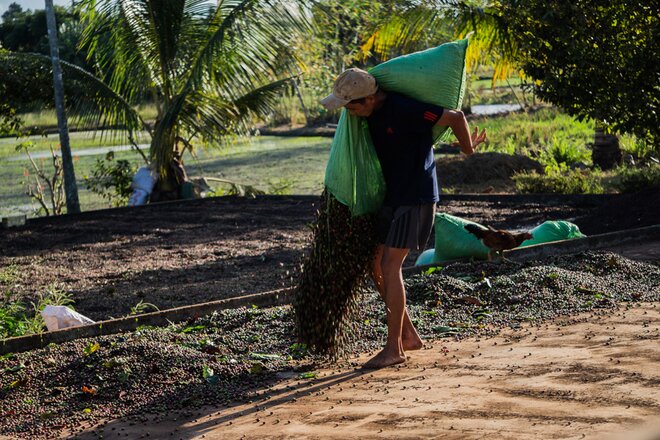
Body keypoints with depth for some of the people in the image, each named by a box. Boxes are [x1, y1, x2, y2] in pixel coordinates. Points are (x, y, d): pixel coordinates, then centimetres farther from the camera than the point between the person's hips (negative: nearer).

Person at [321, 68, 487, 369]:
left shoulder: (403, 109, -24)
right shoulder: (371, 114, 3)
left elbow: (455, 117, -18)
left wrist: (468, 148, -3)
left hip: (416, 197, -9)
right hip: (393, 196, 9)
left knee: (389, 267, -11)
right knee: (377, 266, 6)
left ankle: (394, 347, -4)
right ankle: (409, 335, 16)